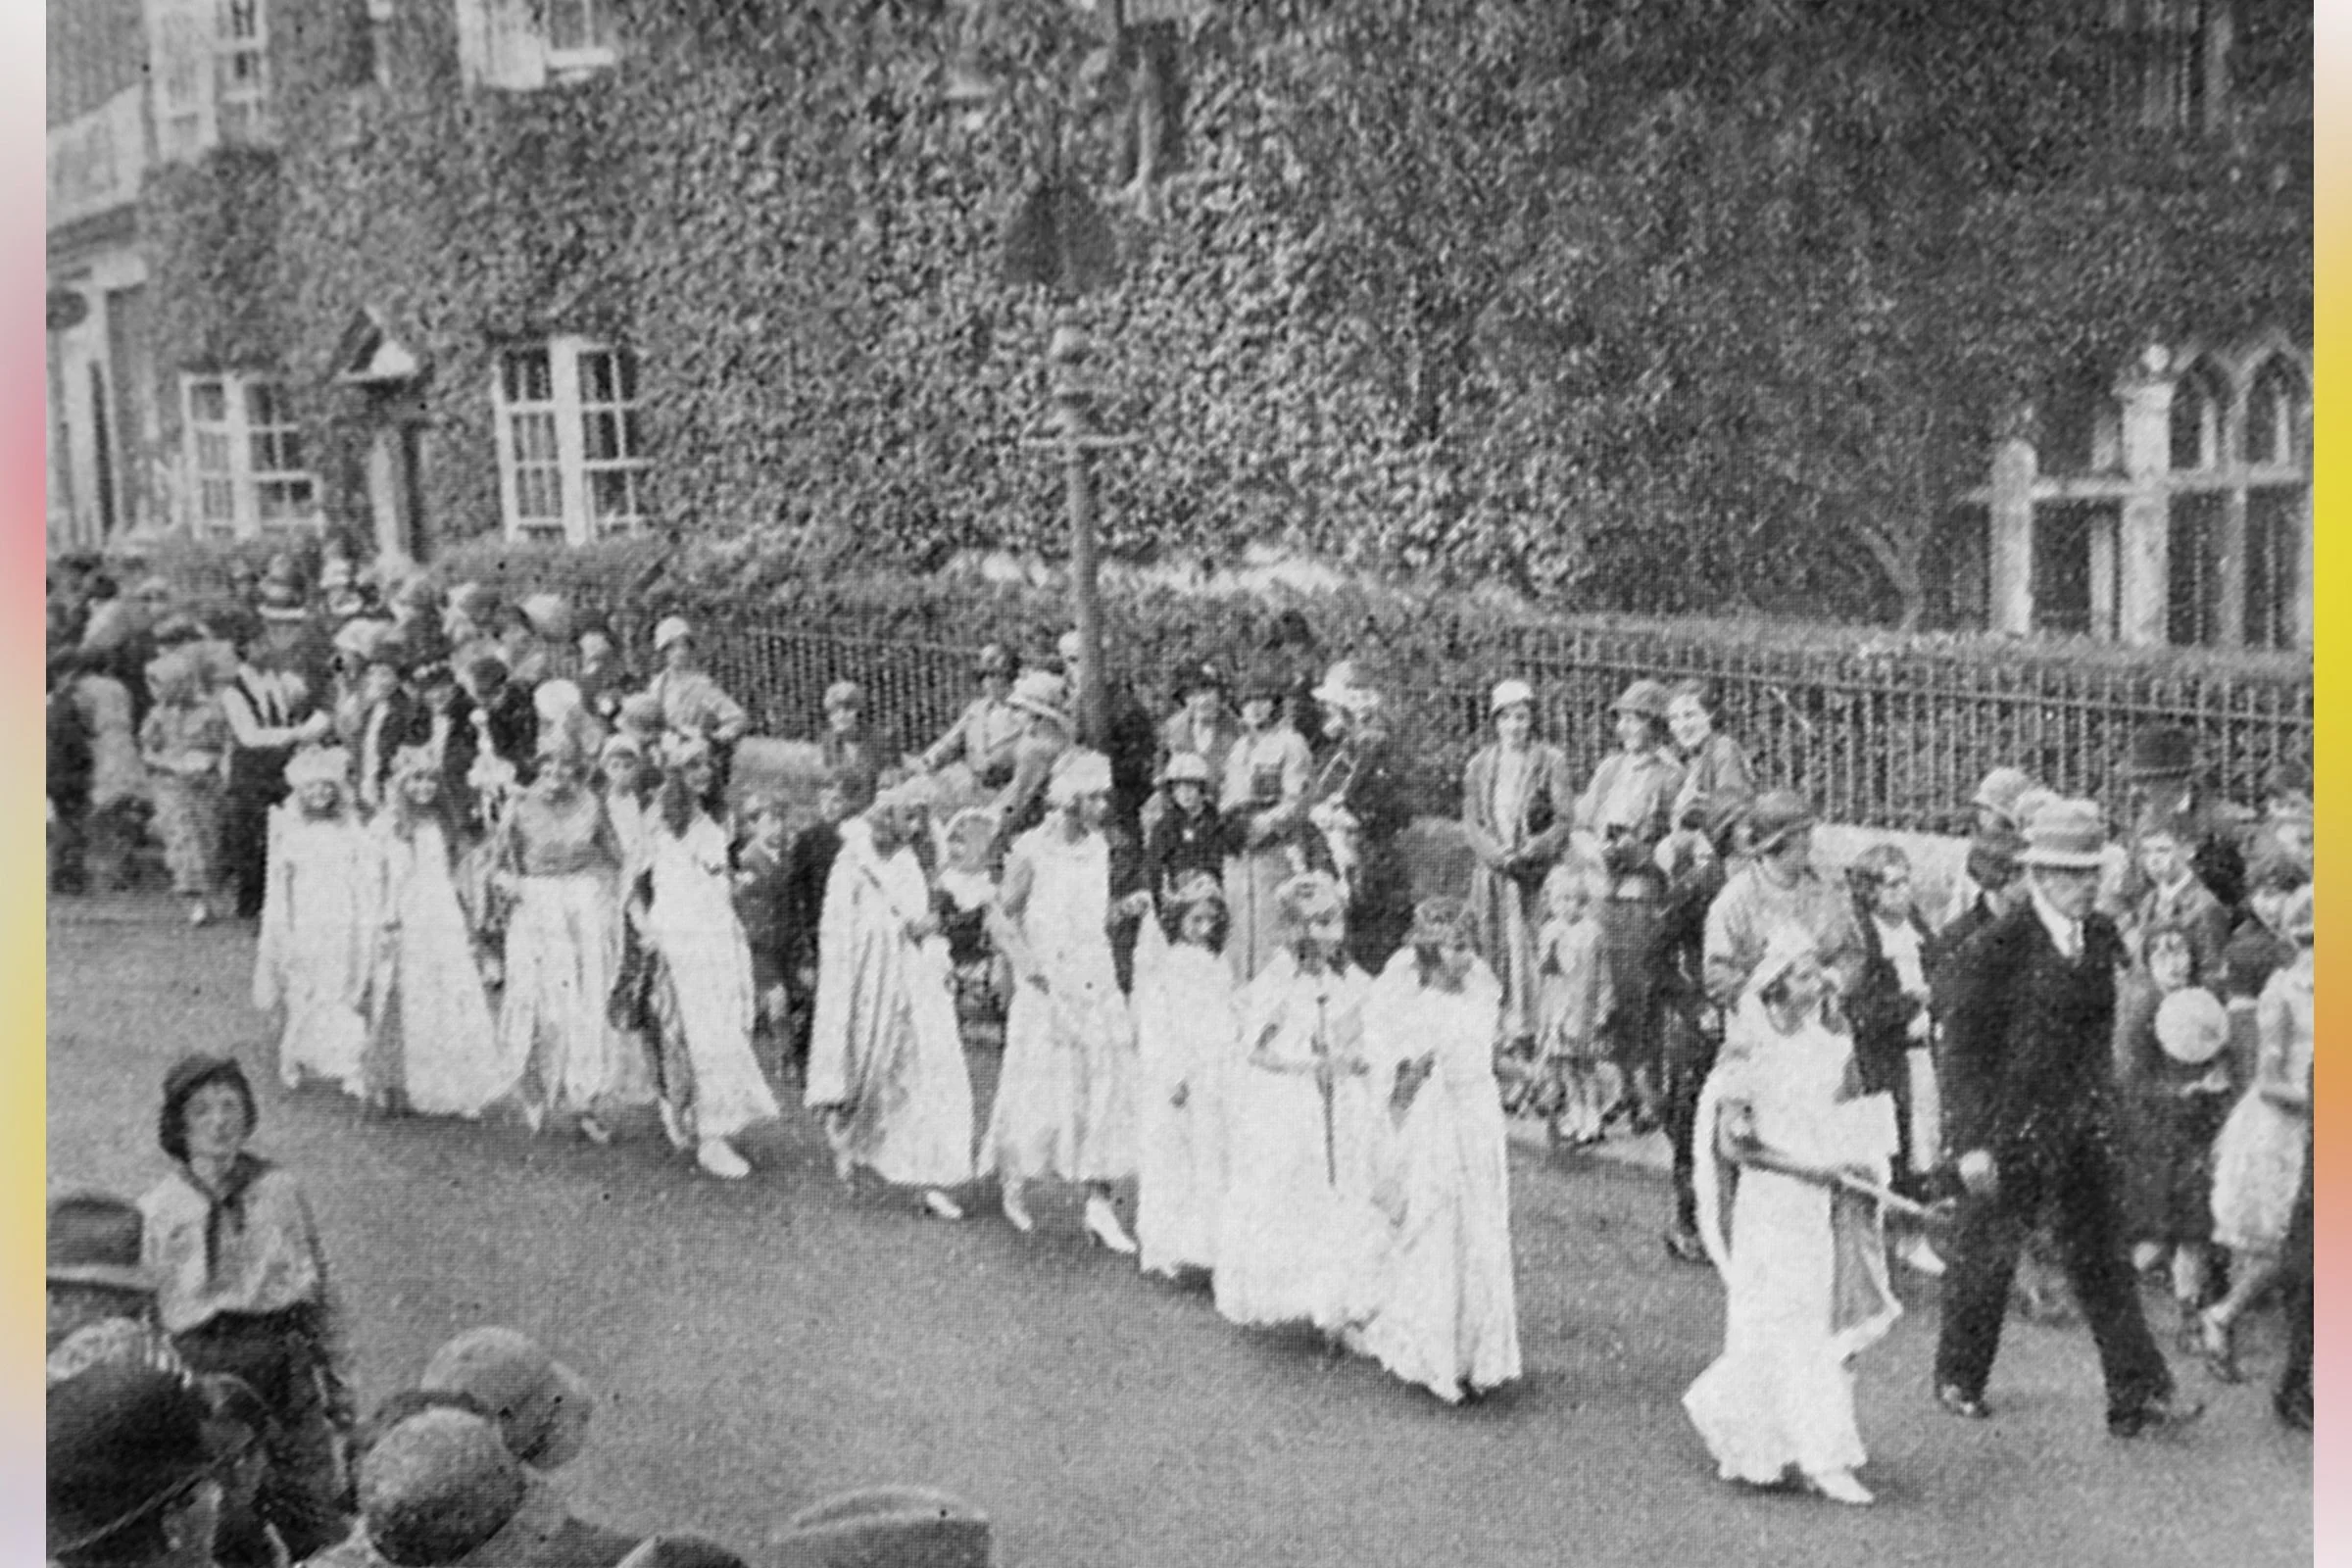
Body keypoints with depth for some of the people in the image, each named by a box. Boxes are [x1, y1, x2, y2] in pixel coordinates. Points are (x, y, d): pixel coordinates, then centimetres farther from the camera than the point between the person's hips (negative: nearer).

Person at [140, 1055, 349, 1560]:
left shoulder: (279, 1189, 3)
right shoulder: (157, 1209, 1)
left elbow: (315, 1287, 9)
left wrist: (330, 1376, 8)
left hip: (284, 1361, 0)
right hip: (199, 1364, 0)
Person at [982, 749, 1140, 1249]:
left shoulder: (1099, 847, 7)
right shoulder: (1031, 850, -9)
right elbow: (1001, 920, -4)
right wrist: (1032, 967, -12)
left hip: (1097, 985, 5)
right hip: (1047, 990, -5)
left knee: (1107, 1092, 0)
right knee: (1039, 1095, 2)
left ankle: (1100, 1206, 4)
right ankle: (1013, 1184, 27)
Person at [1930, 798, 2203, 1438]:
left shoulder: (2102, 937, 4)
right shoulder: (1994, 948, -15)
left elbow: (2102, 1029, 14)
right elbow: (1961, 1048, -14)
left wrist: (2102, 1108, 12)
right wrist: (1970, 1142, -17)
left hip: (2083, 1127, 5)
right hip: (2008, 1128, -5)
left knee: (2104, 1262, 5)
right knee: (1986, 1256, 9)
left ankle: (2137, 1395, 8)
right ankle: (1958, 1379, 27)